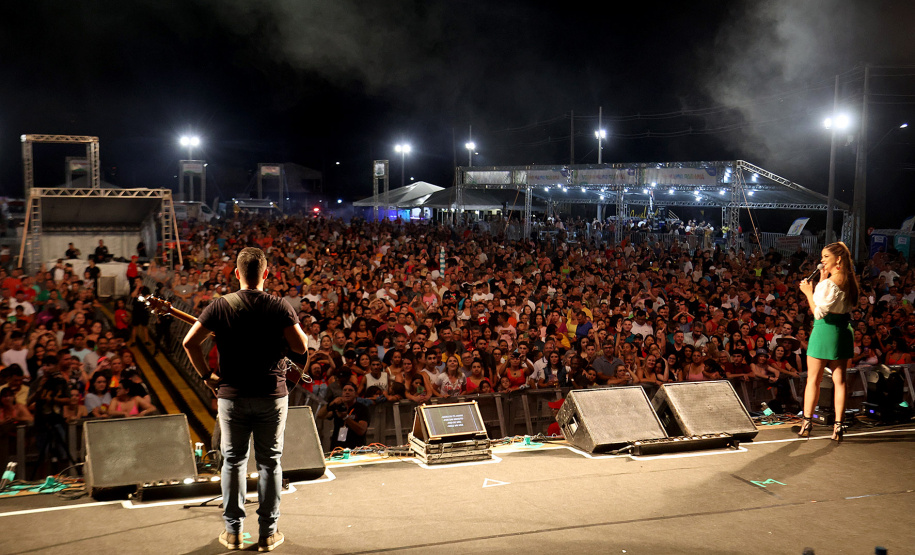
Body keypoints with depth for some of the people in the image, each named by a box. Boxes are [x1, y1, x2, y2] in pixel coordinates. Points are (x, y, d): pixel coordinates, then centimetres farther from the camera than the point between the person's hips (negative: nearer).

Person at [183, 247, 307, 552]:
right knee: (269, 462, 9)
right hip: (272, 395, 0)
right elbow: (301, 346, -9)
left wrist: (207, 375, 1)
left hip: (232, 396, 1)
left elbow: (190, 342, -8)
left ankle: (233, 531, 19)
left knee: (233, 460, 13)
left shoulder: (221, 306, -4)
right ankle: (268, 533, 15)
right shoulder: (280, 307, -7)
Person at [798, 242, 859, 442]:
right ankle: (839, 426, 5)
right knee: (839, 380, 6)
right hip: (844, 330, 7)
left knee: (813, 379, 3)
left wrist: (808, 292, -10)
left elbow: (819, 312, -17)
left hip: (825, 329, -7)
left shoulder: (828, 283, -16)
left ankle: (806, 424, 8)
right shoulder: (850, 281, 9)